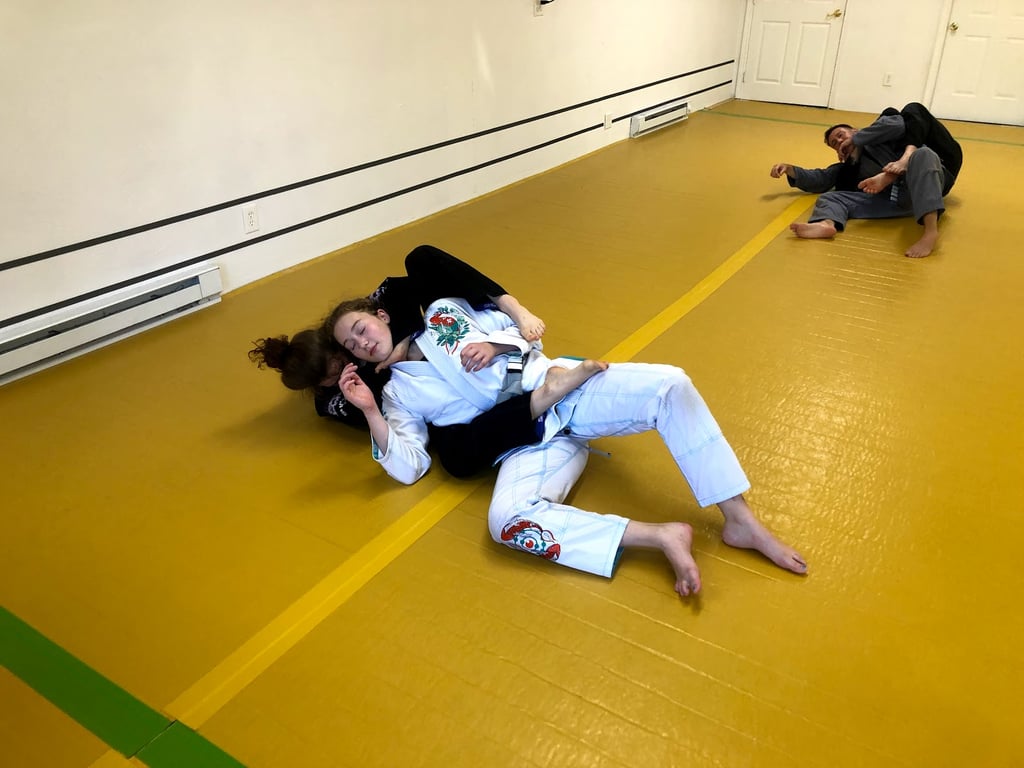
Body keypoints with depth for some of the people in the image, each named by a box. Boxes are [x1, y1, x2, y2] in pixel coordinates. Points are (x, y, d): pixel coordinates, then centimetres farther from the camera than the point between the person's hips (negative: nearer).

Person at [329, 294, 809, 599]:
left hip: (559, 386, 2)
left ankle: (741, 522, -17)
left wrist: (494, 344, -8)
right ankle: (658, 536, -31)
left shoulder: (443, 312, 15)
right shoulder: (399, 392, 12)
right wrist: (370, 411, -8)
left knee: (668, 385, -24)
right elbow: (408, 467, 2)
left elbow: (517, 329, 14)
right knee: (507, 519, -33)